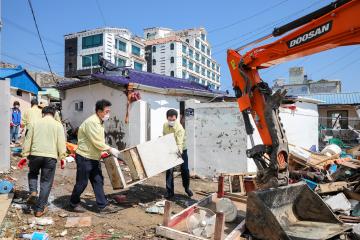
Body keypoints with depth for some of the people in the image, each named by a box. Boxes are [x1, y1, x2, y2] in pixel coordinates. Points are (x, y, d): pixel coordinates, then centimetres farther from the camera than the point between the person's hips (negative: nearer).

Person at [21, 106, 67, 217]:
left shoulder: (35, 123, 6)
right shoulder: (58, 125, 2)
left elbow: (28, 140, 8)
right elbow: (61, 143, -1)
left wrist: (25, 155, 14)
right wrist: (62, 157, 5)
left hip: (35, 154, 2)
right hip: (50, 156, -1)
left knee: (32, 173, 30)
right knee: (46, 182, 8)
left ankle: (33, 192, 8)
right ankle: (40, 209, 13)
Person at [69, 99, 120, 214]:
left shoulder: (100, 122, 10)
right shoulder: (91, 122, -21)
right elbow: (96, 142, -24)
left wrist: (106, 151, 5)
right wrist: (110, 149, -17)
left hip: (94, 158, 9)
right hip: (84, 157, -9)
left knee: (98, 181, 8)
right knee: (82, 182, 5)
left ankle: (103, 206, 13)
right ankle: (74, 204, 26)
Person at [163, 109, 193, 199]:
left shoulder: (180, 128, -26)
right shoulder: (165, 125, -9)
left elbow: (180, 143, -35)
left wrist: (179, 151, -53)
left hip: (181, 150, -3)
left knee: (185, 170, 4)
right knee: (169, 171, -1)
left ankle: (187, 188, 28)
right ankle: (169, 191, 10)